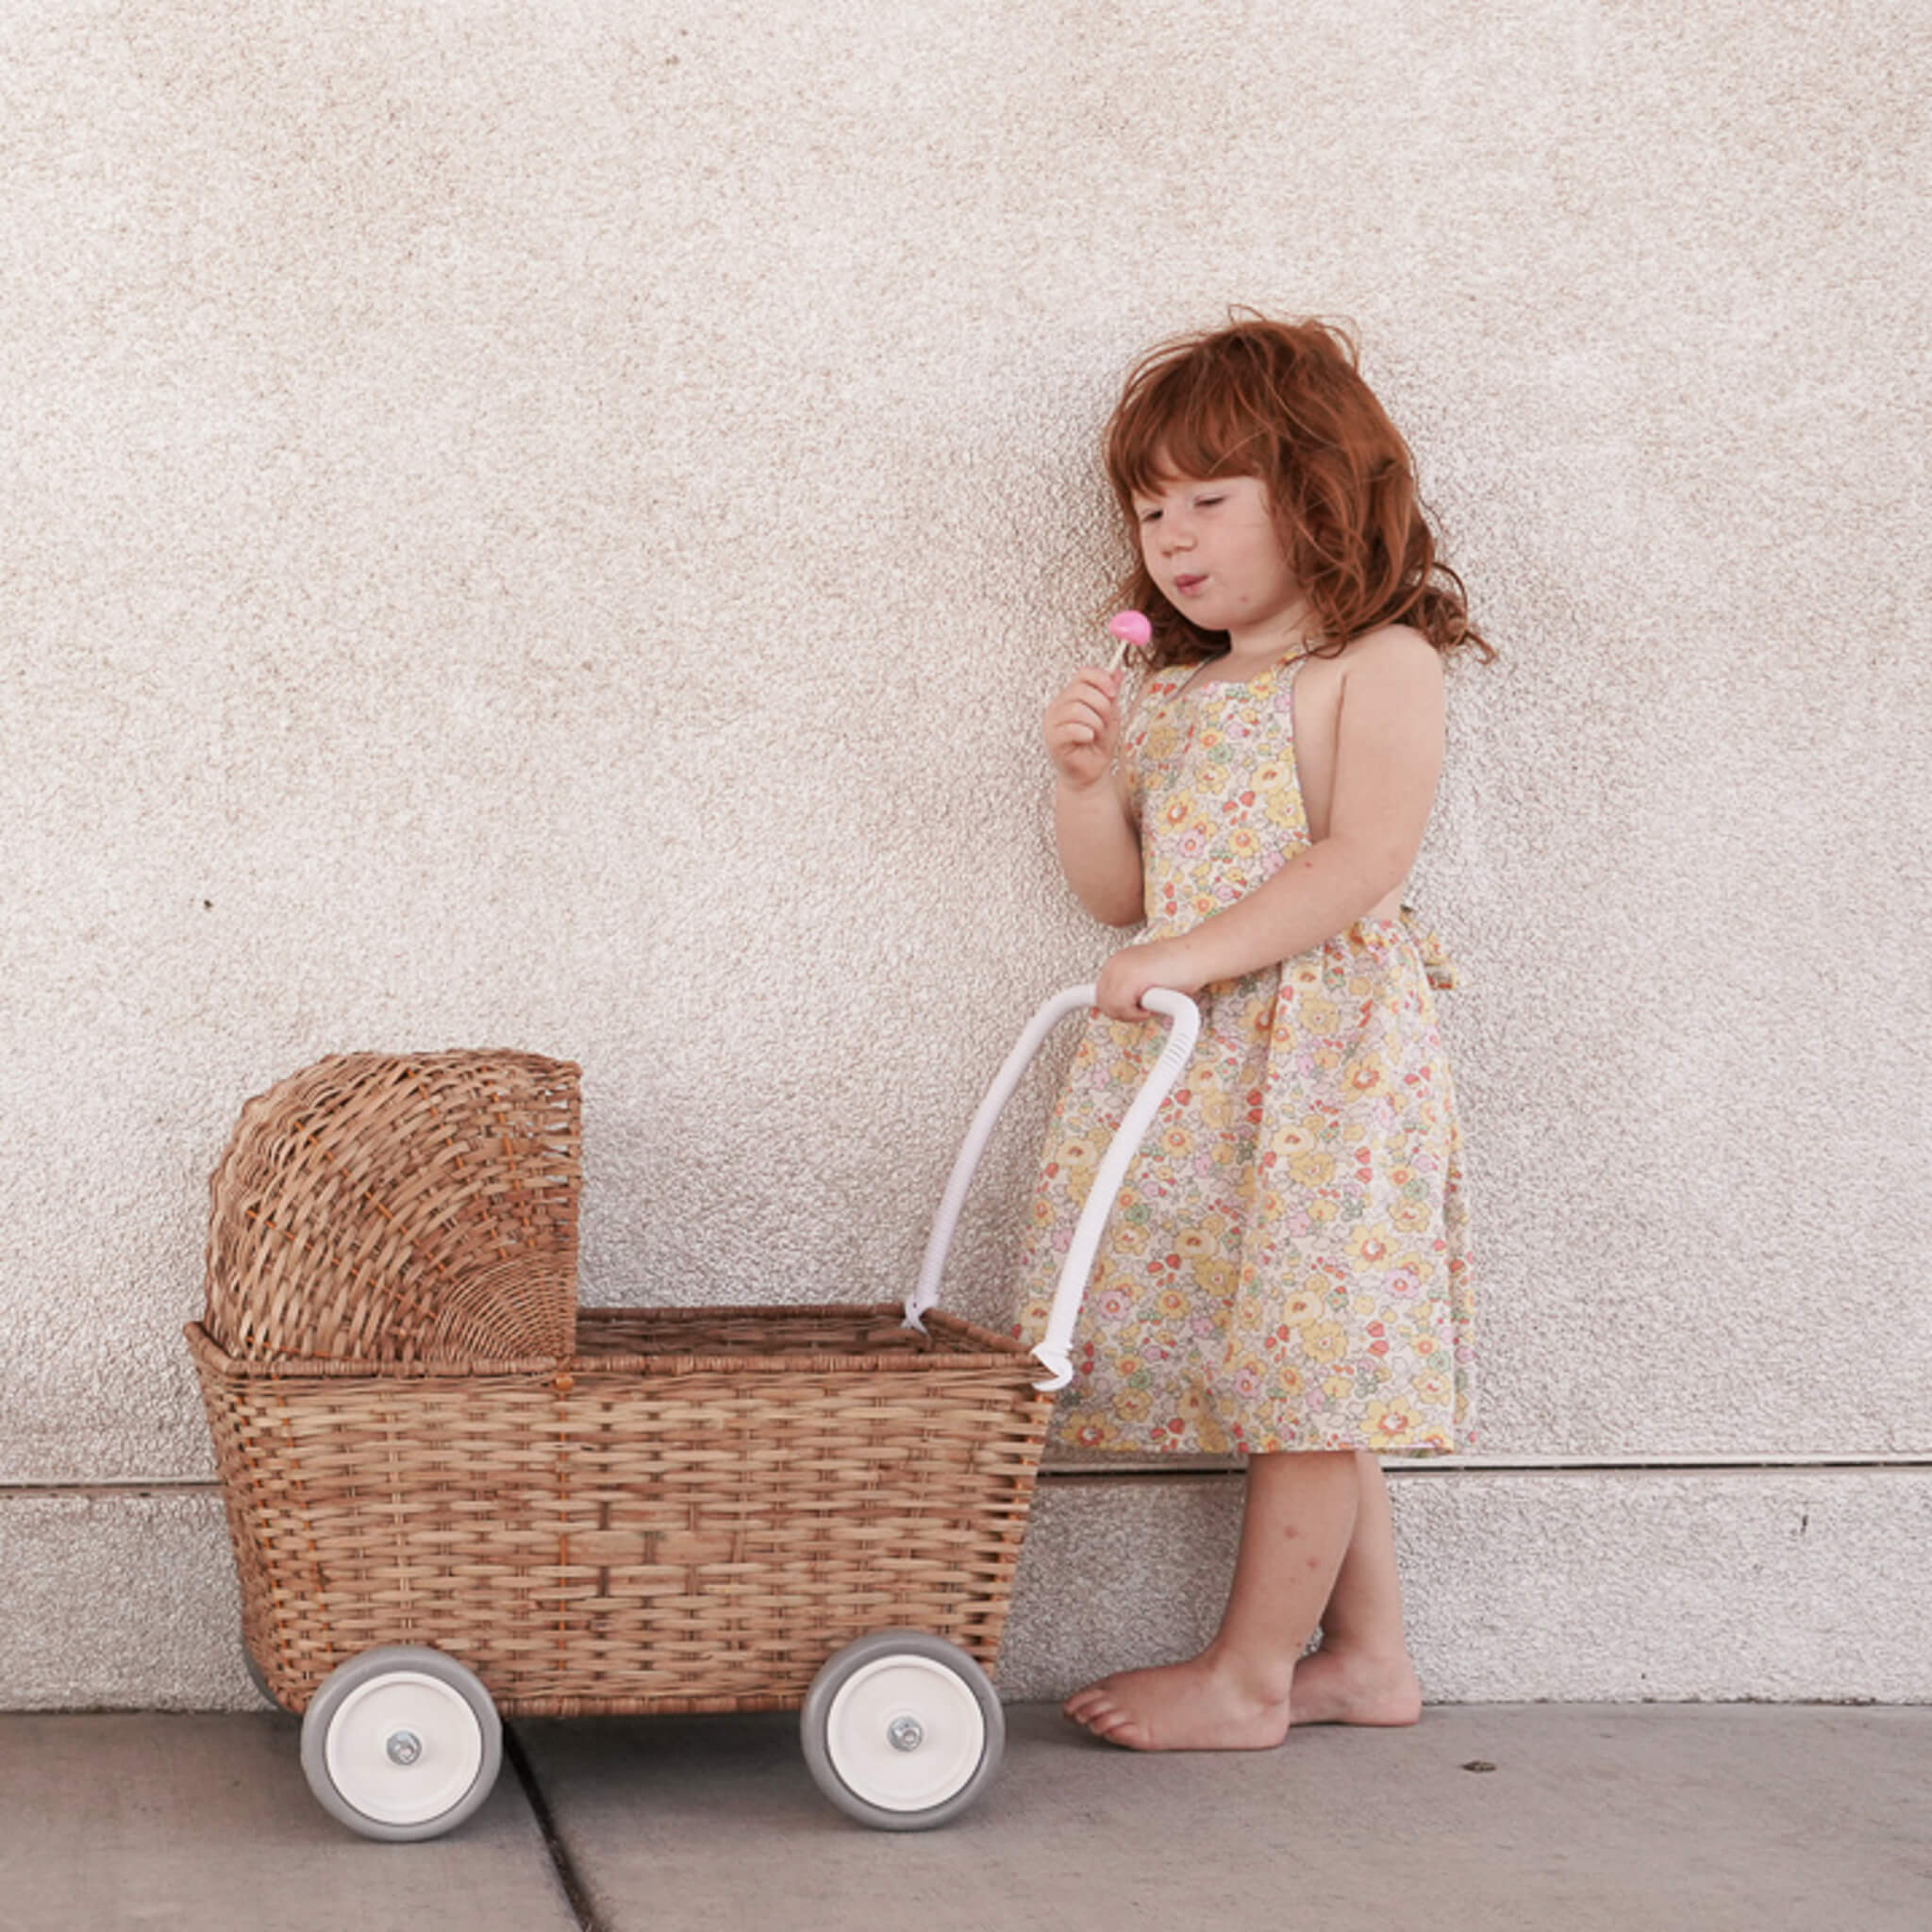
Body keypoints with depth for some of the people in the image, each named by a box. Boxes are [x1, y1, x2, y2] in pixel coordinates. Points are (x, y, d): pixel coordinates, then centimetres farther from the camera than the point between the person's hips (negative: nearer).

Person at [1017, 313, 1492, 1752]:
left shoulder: (1379, 663, -5)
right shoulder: (1173, 694, 18)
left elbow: (1362, 859, -17)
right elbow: (1120, 895, 17)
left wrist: (1192, 954, -23)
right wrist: (1090, 781, -1)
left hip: (1321, 1050, -8)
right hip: (1184, 1064, 8)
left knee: (1309, 1363, -3)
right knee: (1301, 1371, 10)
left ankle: (1251, 1674, 3)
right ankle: (1367, 1654, 19)